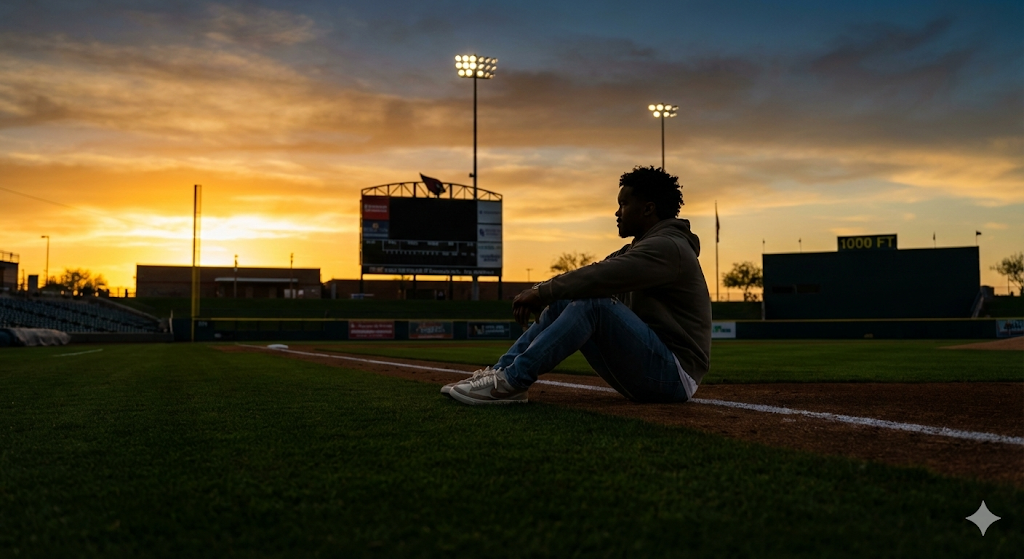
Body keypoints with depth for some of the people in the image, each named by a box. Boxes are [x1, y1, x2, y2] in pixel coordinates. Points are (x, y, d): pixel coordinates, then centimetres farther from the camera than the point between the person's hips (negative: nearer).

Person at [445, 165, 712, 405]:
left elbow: (599, 277, -24)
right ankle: (501, 372, -5)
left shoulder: (668, 246, -14)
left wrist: (542, 292, -17)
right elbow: (596, 272, 9)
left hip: (675, 375, -9)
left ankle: (512, 382, -27)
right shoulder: (639, 247, 17)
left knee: (593, 302, -27)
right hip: (640, 375, 9)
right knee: (561, 302, 3)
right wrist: (539, 293, -6)